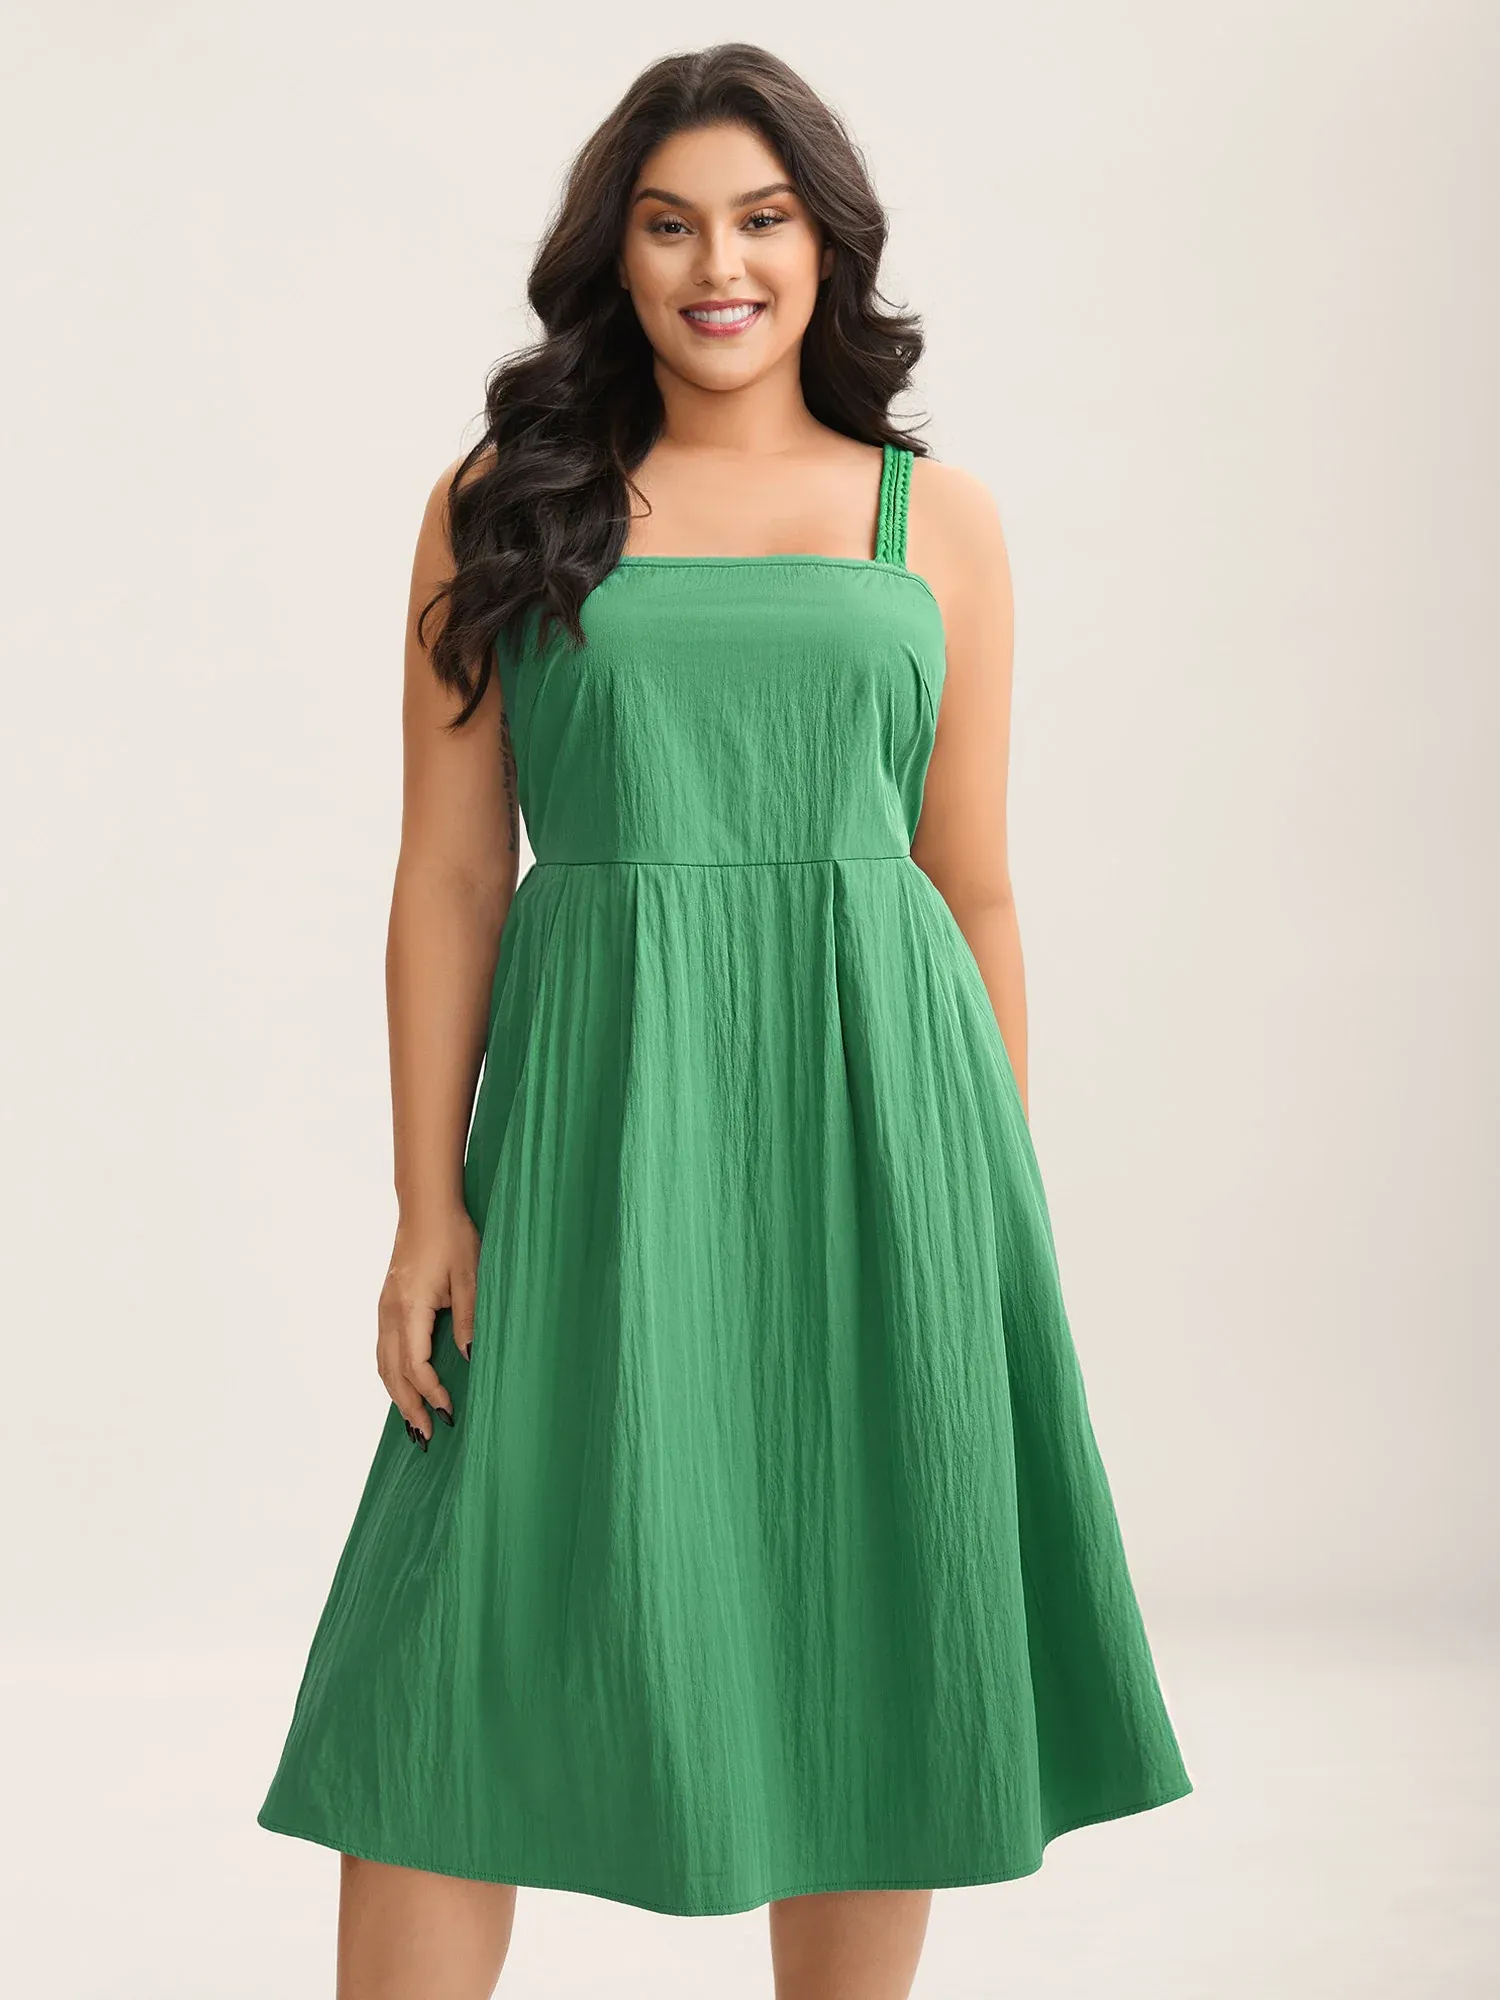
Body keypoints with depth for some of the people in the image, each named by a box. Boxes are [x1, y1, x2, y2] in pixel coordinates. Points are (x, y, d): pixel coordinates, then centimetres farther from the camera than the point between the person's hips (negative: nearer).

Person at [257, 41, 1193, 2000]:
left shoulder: (937, 518, 9)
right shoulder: (500, 508, 5)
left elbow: (975, 889, 10)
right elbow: (449, 879, 2)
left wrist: (1007, 1212, 7)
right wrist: (430, 1206, -5)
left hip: (871, 1101, 2)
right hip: (597, 1106, -1)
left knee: (864, 1639, 7)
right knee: (479, 1638, -2)